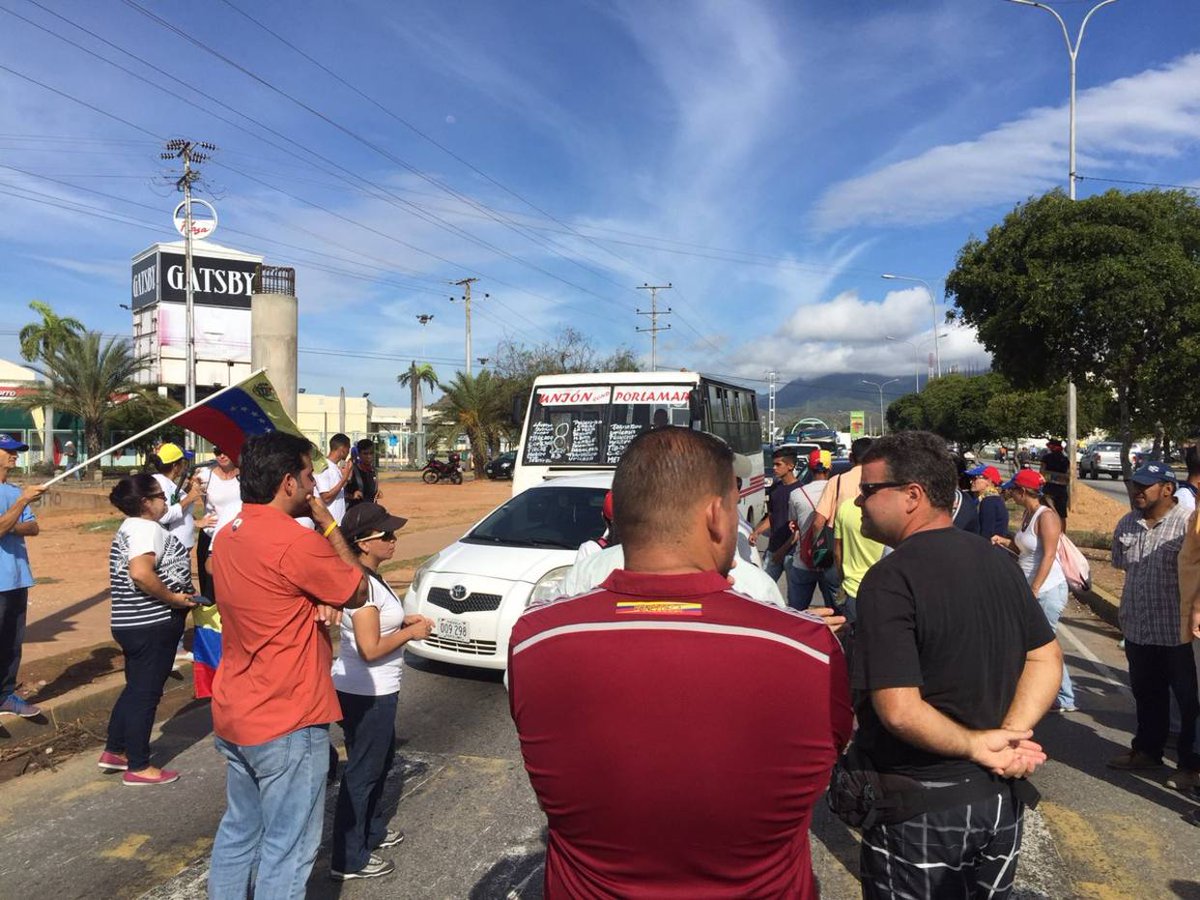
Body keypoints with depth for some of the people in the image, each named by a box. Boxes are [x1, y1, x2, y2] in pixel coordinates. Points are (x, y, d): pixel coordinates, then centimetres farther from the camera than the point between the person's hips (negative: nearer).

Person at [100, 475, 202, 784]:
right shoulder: (146, 528, -18)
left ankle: (114, 752, 33)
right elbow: (141, 573, -32)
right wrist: (174, 598, -22)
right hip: (152, 625, -10)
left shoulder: (129, 527, 16)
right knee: (146, 693, 0)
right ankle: (138, 767, 11)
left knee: (135, 688, 22)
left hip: (134, 623, 10)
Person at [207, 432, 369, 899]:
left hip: (233, 717, 9)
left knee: (237, 831, 22)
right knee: (288, 849, 5)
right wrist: (327, 521, -5)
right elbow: (358, 590, -9)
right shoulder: (295, 541, -24)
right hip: (287, 724, -9)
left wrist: (321, 604, -6)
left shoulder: (228, 536, 5)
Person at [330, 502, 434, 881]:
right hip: (366, 693, -10)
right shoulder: (362, 583, -25)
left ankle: (372, 829, 42)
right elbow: (370, 649, -27)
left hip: (373, 690, 10)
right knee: (362, 771, 4)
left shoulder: (368, 577, 5)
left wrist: (403, 621, 6)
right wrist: (410, 633, -15)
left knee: (380, 760, 25)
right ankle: (349, 860, 18)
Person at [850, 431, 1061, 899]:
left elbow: (898, 710, -28)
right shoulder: (998, 562, 1)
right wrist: (1013, 734, -7)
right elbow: (1047, 658, 5)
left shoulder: (890, 579, -22)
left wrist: (976, 745, -14)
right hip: (1001, 799, 7)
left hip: (919, 810, -6)